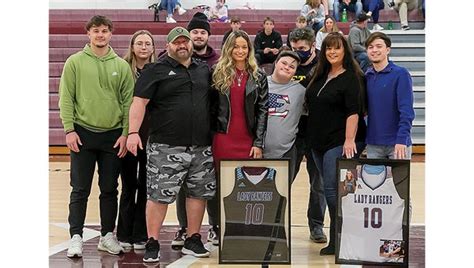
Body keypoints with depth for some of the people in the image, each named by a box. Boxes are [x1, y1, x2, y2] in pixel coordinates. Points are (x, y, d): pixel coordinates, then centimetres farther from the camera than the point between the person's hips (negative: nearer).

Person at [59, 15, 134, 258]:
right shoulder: (75, 62, 1)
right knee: (80, 190, 2)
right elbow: (66, 98, -1)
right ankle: (76, 237, 9)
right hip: (82, 134, -2)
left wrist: (126, 133, -3)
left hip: (113, 135, 2)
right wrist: (69, 129, -9)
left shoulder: (121, 66, 5)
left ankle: (107, 236, 20)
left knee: (110, 190, 9)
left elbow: (128, 101, 4)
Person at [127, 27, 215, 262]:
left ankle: (193, 241, 22)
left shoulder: (204, 70, 15)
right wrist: (133, 132, -16)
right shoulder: (156, 71, 1)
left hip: (201, 147, 5)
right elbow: (139, 102, -6)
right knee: (159, 195, -4)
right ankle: (152, 244, 6)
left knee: (199, 193, 9)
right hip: (166, 148, -5)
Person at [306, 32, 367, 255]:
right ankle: (336, 239, 17)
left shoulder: (351, 78, -8)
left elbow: (353, 111, -16)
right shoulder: (320, 76, 15)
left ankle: (337, 241, -4)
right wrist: (312, 138, 18)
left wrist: (349, 140, -23)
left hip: (340, 142, -8)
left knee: (332, 189, -12)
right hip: (319, 142, 8)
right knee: (329, 188, 10)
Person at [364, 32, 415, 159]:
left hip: (397, 144, -4)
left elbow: (406, 110, -13)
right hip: (373, 144, 4)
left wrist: (402, 140, -20)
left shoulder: (400, 74, -8)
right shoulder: (367, 76, 7)